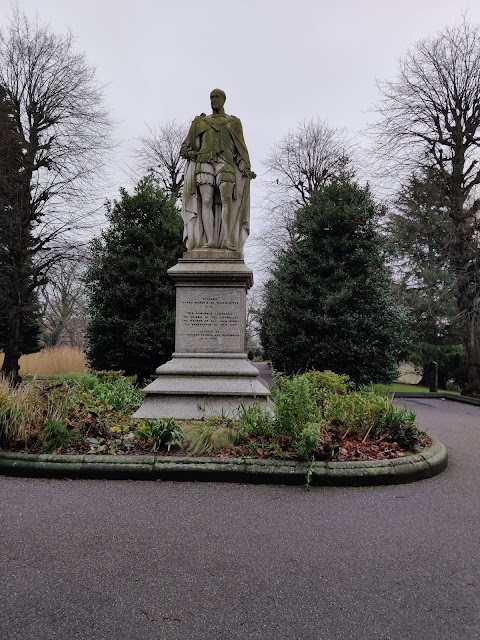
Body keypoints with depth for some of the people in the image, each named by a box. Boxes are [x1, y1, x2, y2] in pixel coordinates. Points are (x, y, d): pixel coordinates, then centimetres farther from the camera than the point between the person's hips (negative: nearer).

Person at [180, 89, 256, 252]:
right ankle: (209, 241, -23)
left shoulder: (233, 122, 22)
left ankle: (228, 239, -31)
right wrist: (188, 152, 1)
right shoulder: (199, 121, 26)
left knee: (227, 197, -23)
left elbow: (240, 148, 14)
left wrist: (246, 168, -2)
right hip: (204, 162, 2)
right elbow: (185, 146, 26)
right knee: (206, 200, -15)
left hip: (225, 162, -1)